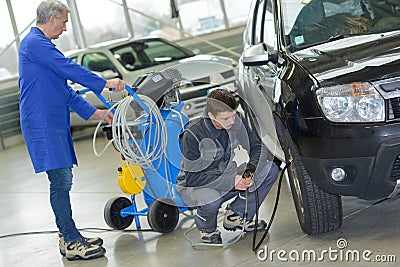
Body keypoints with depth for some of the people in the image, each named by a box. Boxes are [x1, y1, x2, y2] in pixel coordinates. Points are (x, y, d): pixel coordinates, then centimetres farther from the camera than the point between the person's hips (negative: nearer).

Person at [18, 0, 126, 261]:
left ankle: (69, 238, 17)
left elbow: (64, 89, 26)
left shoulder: (41, 44, 24)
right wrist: (105, 83, -13)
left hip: (54, 124, 11)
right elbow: (69, 69, -19)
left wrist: (94, 112, 23)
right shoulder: (35, 42, -10)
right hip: (42, 124, -11)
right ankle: (72, 242, -7)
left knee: (63, 181, 11)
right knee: (60, 182, -10)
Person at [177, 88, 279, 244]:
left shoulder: (237, 121, -11)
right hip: (195, 185, -6)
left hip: (232, 178, 6)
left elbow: (258, 146, -2)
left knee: (271, 170, -9)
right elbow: (193, 177, -26)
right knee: (210, 198, -41)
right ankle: (207, 228, -3)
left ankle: (236, 216, -1)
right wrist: (230, 181, -32)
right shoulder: (192, 135, -26)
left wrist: (250, 170, -23)